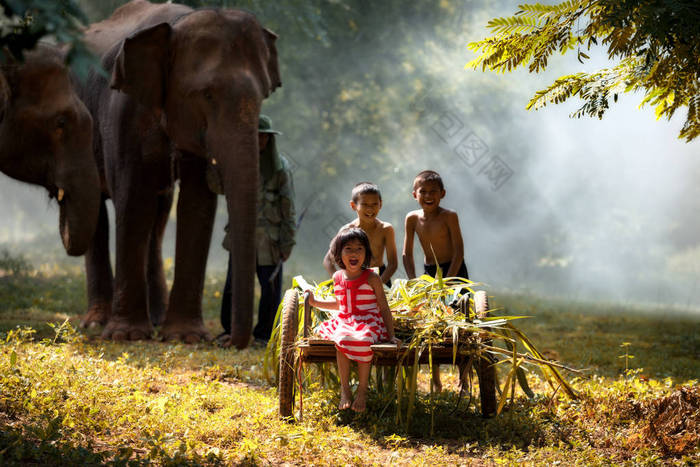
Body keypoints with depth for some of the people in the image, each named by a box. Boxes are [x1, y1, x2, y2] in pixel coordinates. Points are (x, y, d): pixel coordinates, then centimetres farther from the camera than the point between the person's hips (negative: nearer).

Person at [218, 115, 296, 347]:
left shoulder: (280, 166, 1)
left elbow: (288, 205, -1)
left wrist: (287, 242, -5)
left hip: (270, 237, -2)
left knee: (271, 286, 0)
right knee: (234, 282, -2)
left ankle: (263, 334, 13)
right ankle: (230, 330, 12)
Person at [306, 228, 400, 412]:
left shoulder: (371, 278, -3)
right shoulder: (337, 277, 11)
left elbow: (384, 308, 0)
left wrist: (391, 335, -6)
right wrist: (315, 302, 22)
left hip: (369, 322, -4)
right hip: (345, 321, 4)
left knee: (362, 341, -37)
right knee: (341, 339, -32)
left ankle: (362, 390, -19)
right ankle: (345, 390, -20)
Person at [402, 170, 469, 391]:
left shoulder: (449, 217, -15)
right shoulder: (412, 218, -5)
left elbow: (459, 251, -15)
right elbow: (407, 253, 2)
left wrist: (447, 281, -20)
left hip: (454, 271, -4)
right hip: (429, 273, 4)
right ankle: (436, 383, 11)